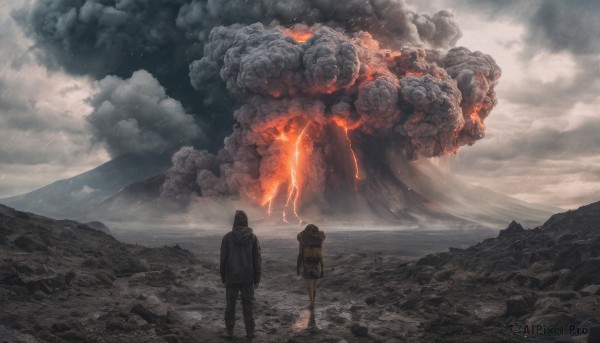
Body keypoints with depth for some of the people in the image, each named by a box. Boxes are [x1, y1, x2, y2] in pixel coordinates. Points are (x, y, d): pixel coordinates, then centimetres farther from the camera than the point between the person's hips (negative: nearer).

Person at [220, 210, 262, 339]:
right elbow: (257, 260, -4)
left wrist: (223, 277, 8)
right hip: (248, 277, 0)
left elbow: (223, 259, -3)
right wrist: (257, 279, 4)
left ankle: (229, 330, 18)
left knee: (231, 303, 11)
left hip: (231, 277, 0)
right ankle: (250, 332, 6)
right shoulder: (252, 237, -5)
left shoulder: (227, 237, -7)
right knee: (248, 304, 6)